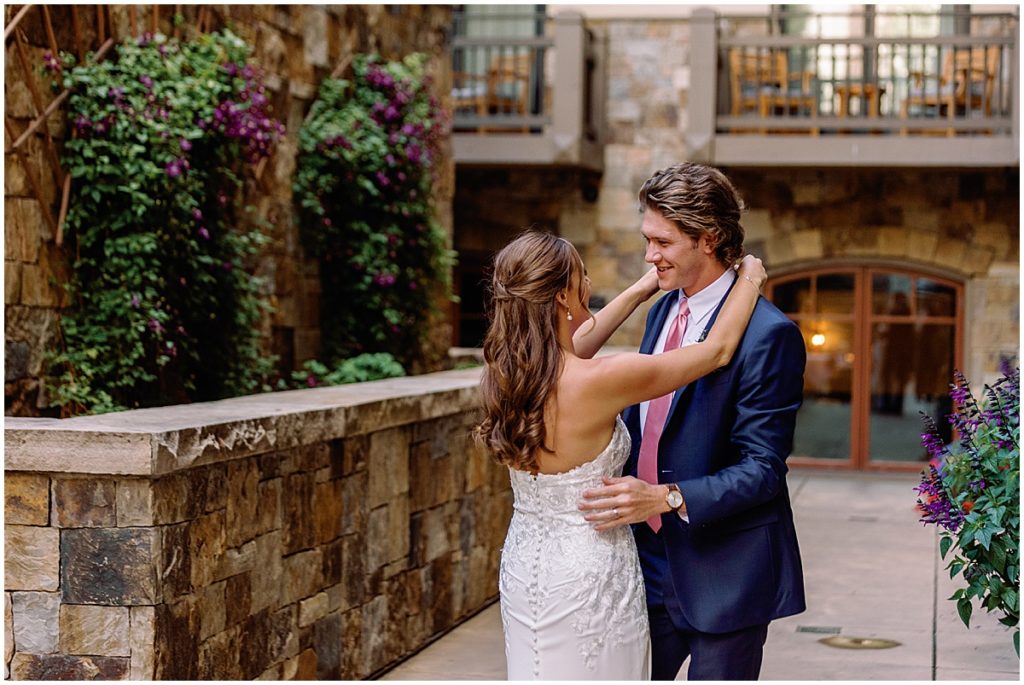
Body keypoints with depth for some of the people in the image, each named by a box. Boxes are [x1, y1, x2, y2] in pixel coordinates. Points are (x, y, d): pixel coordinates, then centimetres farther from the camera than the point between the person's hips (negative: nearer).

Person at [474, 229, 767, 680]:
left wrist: (643, 289, 22)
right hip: (588, 578, -7)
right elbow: (718, 350, -12)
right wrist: (750, 279, 5)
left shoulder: (503, 373, -6)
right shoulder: (597, 382, -25)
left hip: (523, 566, 7)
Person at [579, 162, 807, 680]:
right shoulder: (661, 311, 9)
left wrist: (666, 498, -30)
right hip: (650, 556, 7)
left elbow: (762, 468, -20)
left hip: (724, 570, -7)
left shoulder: (769, 334, -17)